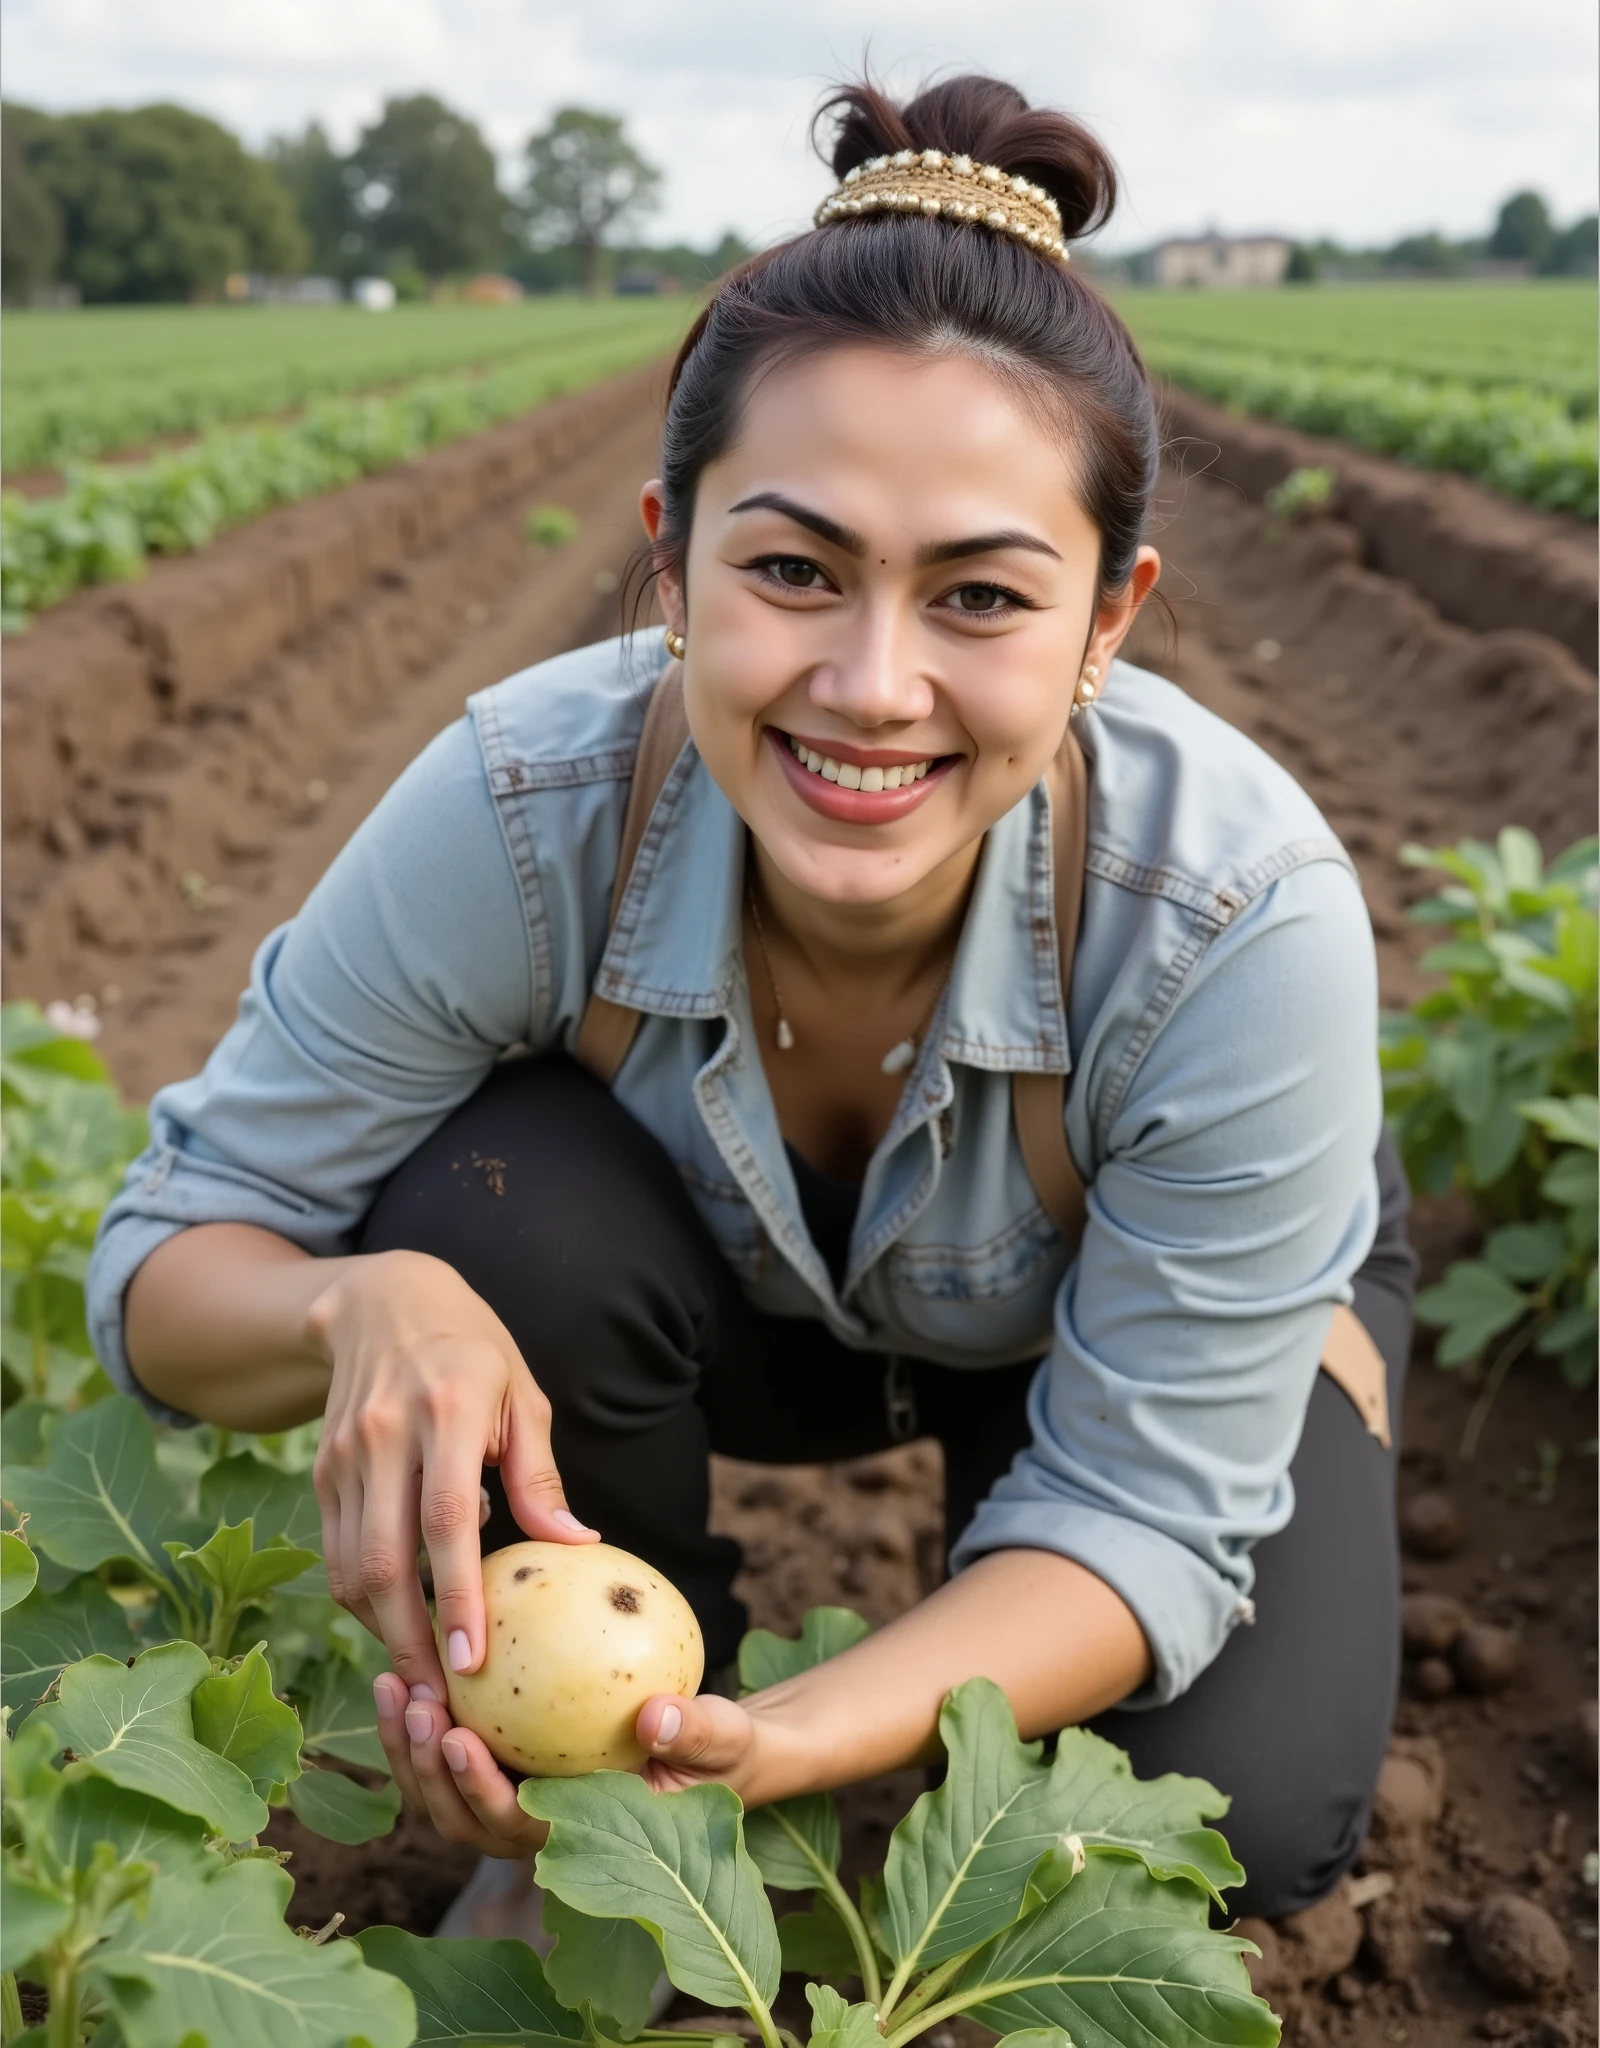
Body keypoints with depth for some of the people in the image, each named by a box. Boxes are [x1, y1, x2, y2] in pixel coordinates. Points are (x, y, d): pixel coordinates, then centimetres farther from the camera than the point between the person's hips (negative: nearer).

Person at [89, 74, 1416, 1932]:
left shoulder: (1244, 919, -37)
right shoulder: (523, 809, -33)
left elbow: (1145, 1514, -29)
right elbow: (169, 1258, -22)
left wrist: (788, 1744, -47)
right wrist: (362, 1308, -46)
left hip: (1201, 1300, -1)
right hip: (745, 1285, 2)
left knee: (1232, 1817, -23)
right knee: (501, 1203, -29)